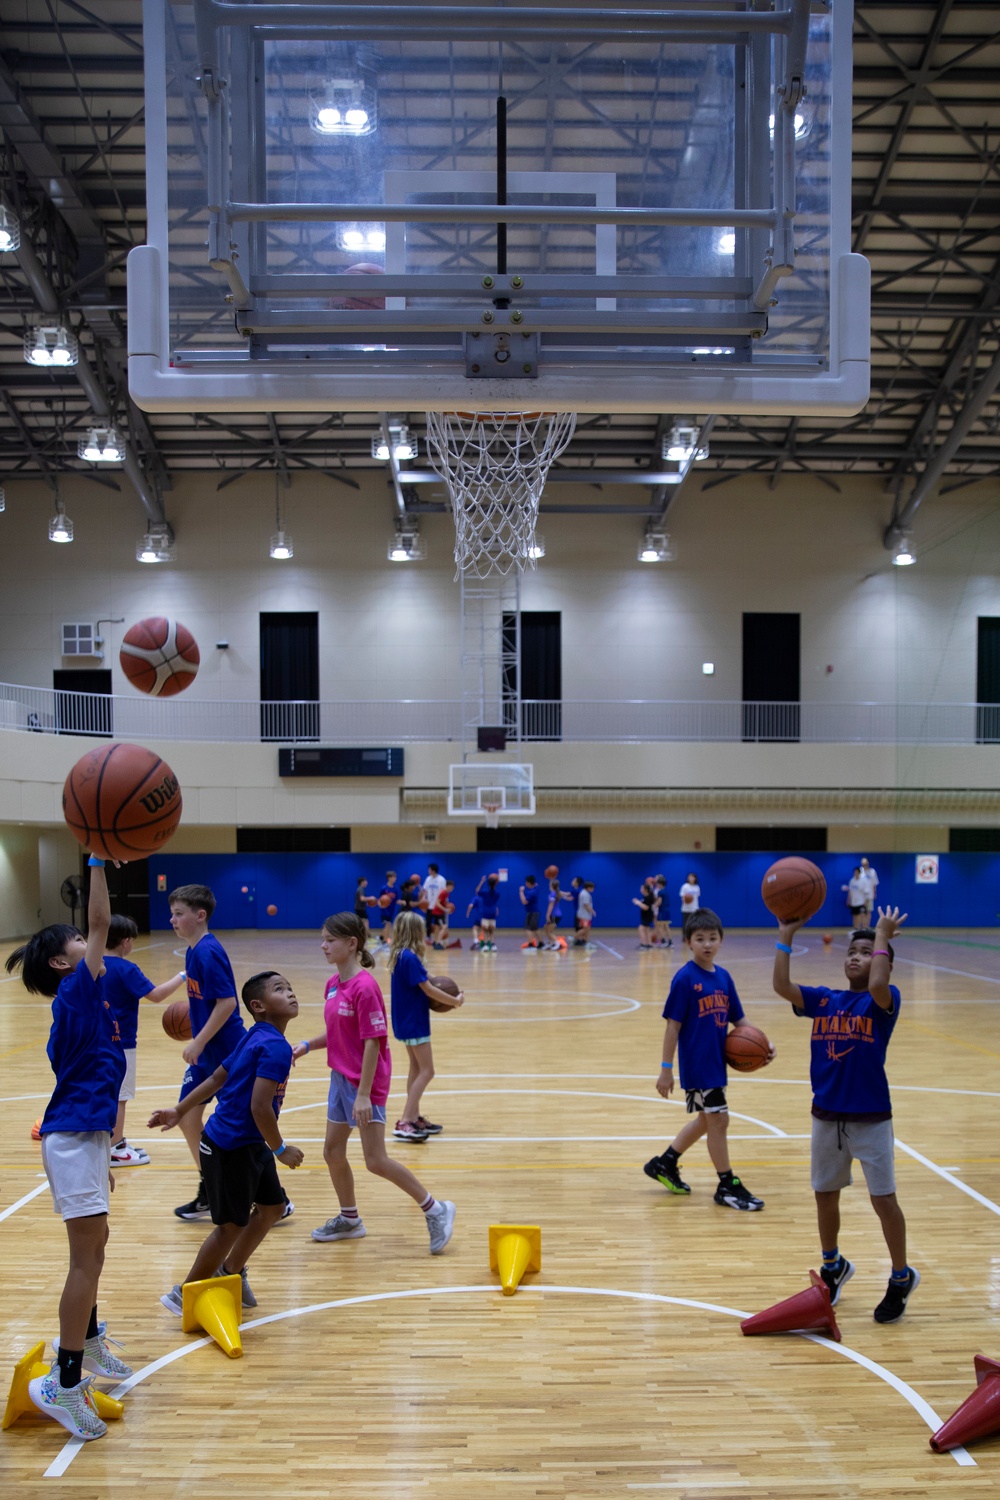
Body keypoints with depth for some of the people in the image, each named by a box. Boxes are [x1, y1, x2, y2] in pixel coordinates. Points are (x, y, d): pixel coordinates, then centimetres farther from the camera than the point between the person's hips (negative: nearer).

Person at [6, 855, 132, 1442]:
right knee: (87, 1257, -6)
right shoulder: (77, 991, -12)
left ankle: (89, 1341, 40)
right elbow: (102, 921, -22)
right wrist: (99, 861, -19)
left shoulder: (81, 1003, 13)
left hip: (83, 1137, 10)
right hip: (74, 1140, -10)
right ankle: (65, 1383, 0)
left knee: (95, 1247, 23)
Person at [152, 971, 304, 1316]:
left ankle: (230, 1273, 38)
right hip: (230, 1148, -9)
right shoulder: (275, 1047, -23)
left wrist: (179, 1112, 21)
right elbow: (260, 1107, -29)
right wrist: (281, 1149, -15)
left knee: (272, 1207, 19)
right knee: (232, 1225, 5)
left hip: (249, 1144, 9)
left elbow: (216, 1079, 15)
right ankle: (184, 1295, 23)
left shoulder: (253, 1038, 8)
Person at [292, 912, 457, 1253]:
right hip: (340, 1078, 9)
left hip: (364, 1083, -9)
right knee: (332, 1151, 16)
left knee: (376, 1161, -6)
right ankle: (349, 1219, 35)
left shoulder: (364, 987, -21)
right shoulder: (333, 985, 5)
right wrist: (307, 1046, 1)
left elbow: (372, 1042, -22)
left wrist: (364, 1094, -23)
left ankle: (435, 1210, 8)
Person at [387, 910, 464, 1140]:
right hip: (414, 1022, -9)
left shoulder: (399, 955, 7)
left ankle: (414, 1118, 24)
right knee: (426, 1071, -5)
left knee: (417, 1069, 17)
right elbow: (428, 989, -19)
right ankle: (404, 1122, -7)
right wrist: (455, 1001, -9)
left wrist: (441, 1000, 5)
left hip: (406, 1021, 9)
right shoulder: (410, 957, -21)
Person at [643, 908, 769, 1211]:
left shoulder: (723, 976, 6)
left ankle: (664, 1163, 34)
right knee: (718, 1119, -1)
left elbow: (738, 1020, 12)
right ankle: (728, 1186, 14)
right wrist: (665, 1069, -13)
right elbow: (673, 1025, -13)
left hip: (716, 1062, 8)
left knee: (706, 1119, 18)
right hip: (696, 1064, -8)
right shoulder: (685, 978, -13)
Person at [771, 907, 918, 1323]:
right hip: (826, 1116, 5)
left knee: (883, 1200, 2)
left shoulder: (884, 1000, -9)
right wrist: (786, 936, -15)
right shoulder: (823, 999, 2)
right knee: (825, 1196, 16)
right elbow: (782, 986, -13)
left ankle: (901, 1277, 24)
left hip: (871, 1117, -4)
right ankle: (833, 1266, 38)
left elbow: (877, 987, -34)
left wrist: (882, 938, -24)